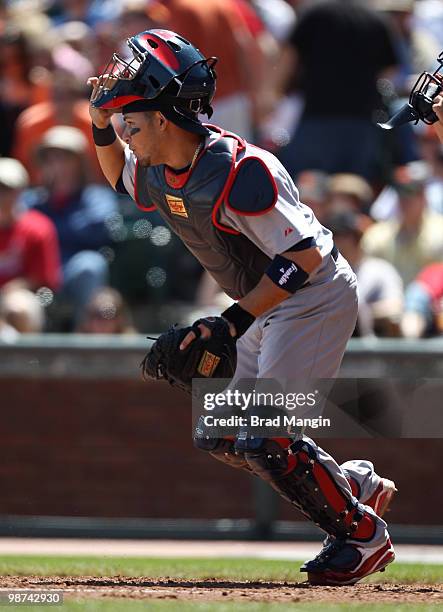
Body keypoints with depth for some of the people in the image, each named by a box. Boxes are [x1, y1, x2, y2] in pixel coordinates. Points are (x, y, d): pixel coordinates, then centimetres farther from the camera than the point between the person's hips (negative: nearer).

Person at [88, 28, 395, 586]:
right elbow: (120, 177, 24)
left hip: (317, 299, -10)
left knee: (264, 439, -18)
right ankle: (358, 486, 21)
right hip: (268, 310, 10)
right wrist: (101, 126, 4)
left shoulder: (237, 170, -29)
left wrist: (233, 321, -34)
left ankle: (364, 534, 0)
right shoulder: (161, 173, -1)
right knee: (222, 439, 9)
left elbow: (304, 254, -30)